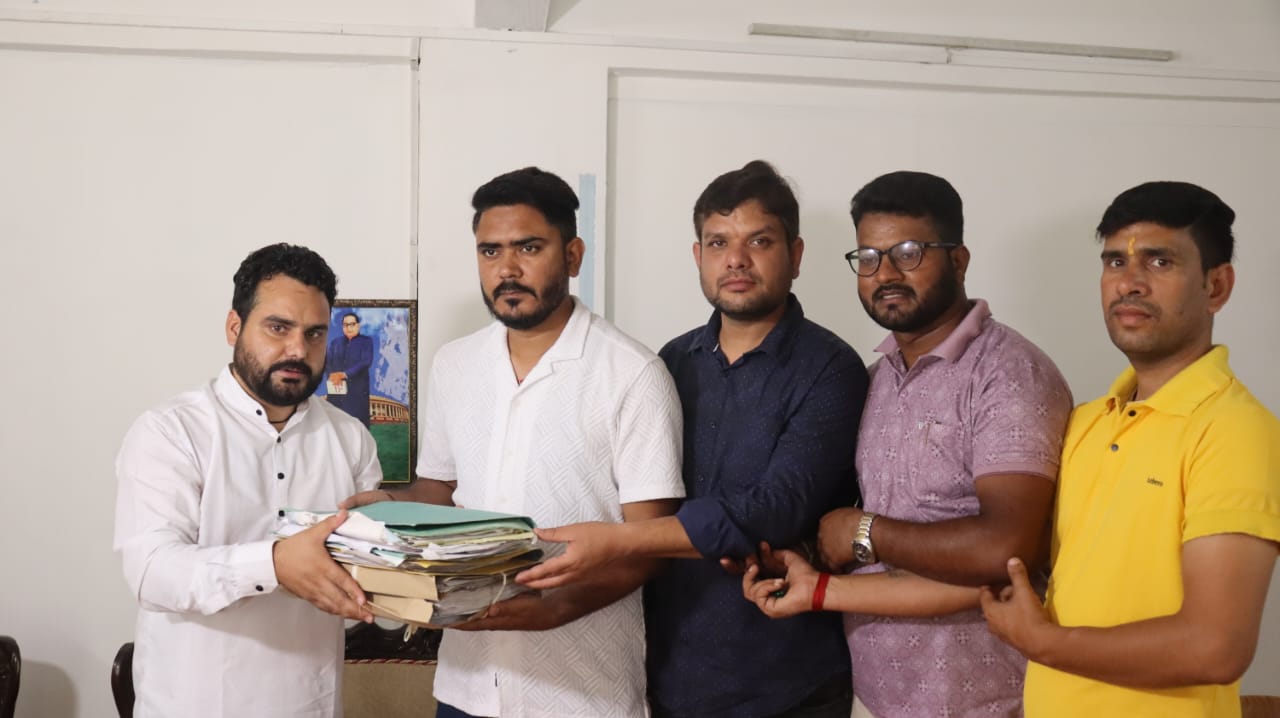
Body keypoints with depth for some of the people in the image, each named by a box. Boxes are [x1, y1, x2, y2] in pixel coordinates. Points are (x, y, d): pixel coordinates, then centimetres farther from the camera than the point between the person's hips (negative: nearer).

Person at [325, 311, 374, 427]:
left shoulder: (366, 341, 6)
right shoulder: (335, 342, 17)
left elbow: (366, 362, -9)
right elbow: (327, 361, 6)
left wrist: (344, 374, -19)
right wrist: (332, 375, -17)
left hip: (357, 391, -3)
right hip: (336, 391, 3)